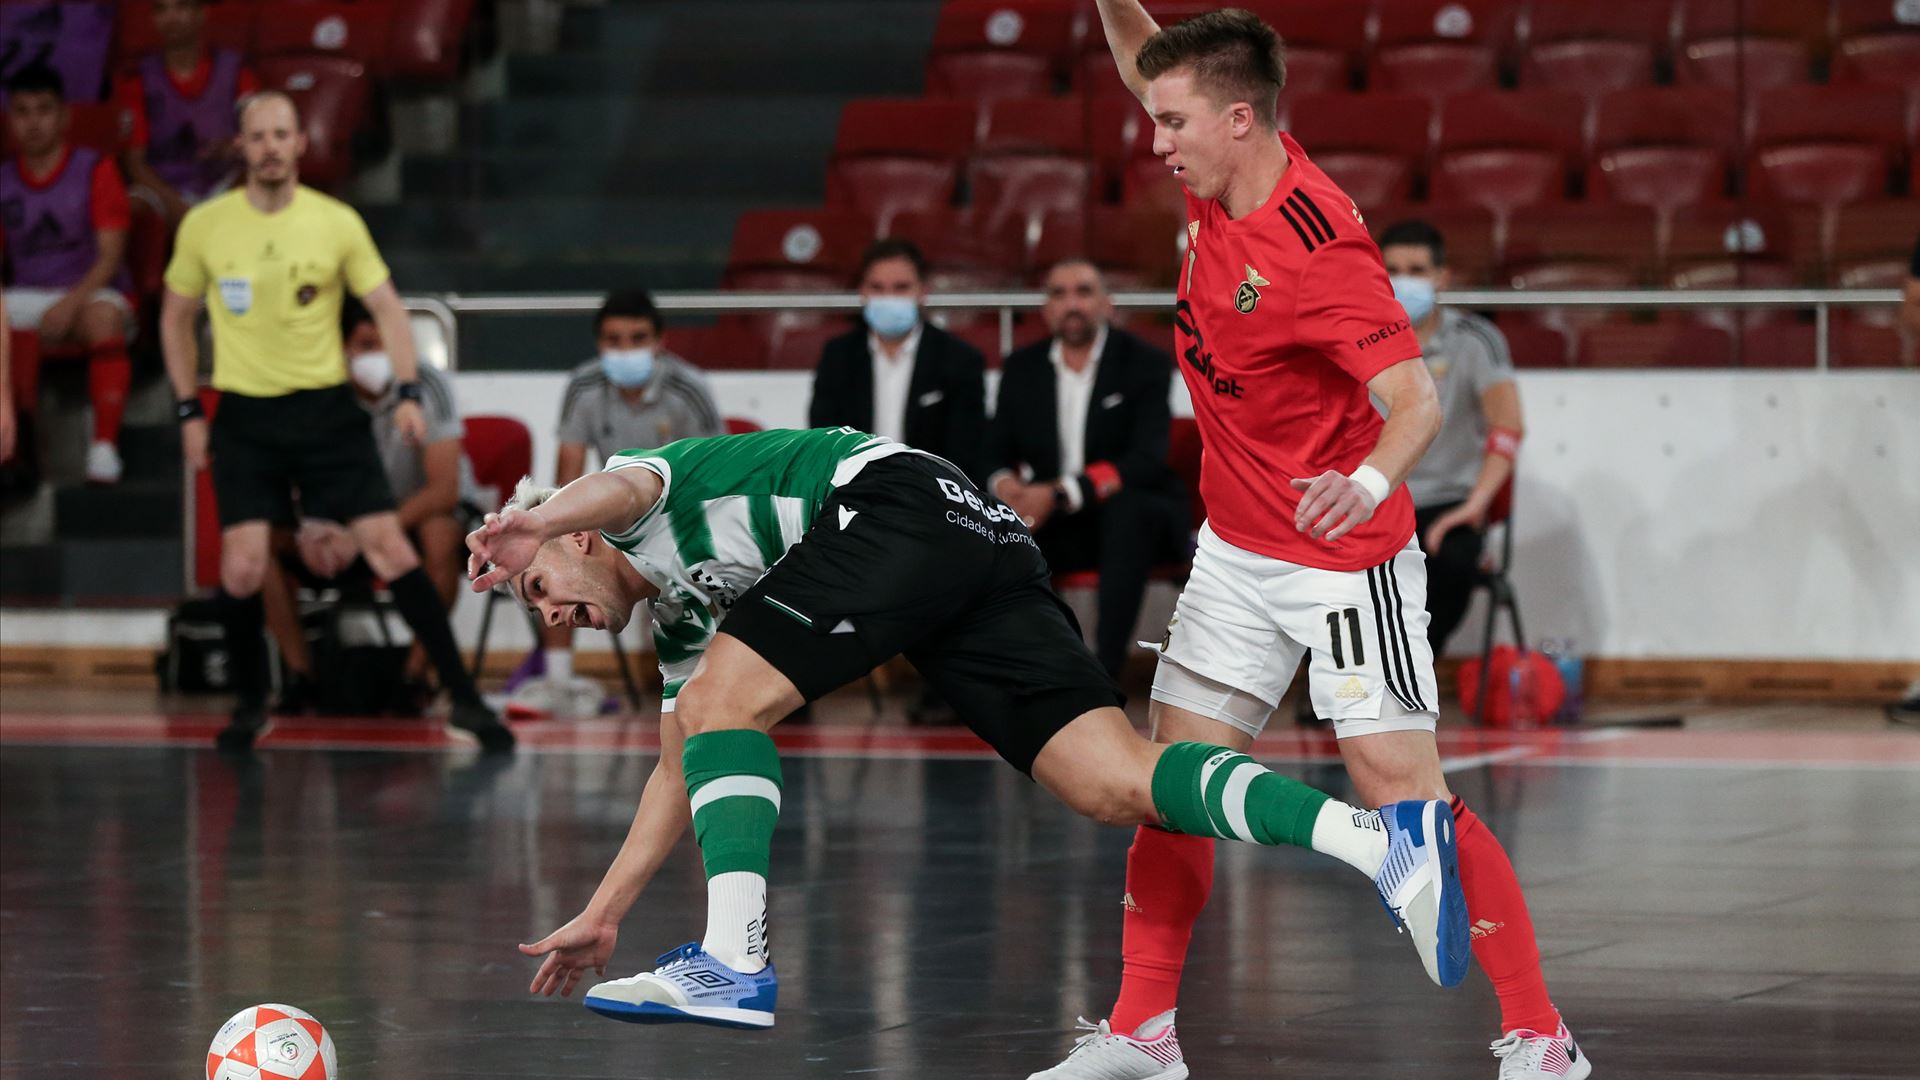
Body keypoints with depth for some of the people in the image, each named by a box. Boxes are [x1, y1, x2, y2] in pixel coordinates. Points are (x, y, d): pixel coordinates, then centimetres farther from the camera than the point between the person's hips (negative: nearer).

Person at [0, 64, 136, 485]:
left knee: (103, 317, -39)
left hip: (91, 295, -4)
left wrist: (70, 303, -23)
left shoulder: (94, 170, 0)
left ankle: (105, 445, -40)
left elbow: (110, 255, -7)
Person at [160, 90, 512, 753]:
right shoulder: (204, 226, -1)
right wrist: (189, 411, 8)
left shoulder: (337, 222, -2)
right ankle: (250, 703, 13)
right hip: (246, 418, 0)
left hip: (327, 411, 0)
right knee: (242, 569, -12)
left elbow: (387, 307, 3)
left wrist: (408, 391, -10)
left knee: (393, 552, -7)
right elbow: (176, 317, 12)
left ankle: (463, 698, 2)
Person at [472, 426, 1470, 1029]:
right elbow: (683, 774, 40)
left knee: (720, 702, -9)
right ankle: (1383, 838, -27)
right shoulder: (682, 619, 36)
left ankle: (735, 964, -18)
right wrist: (602, 915, 41)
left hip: (902, 502, -9)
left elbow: (622, 487, -12)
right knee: (1114, 784, -10)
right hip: (987, 549, 9)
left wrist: (528, 524, -30)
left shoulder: (641, 491, 14)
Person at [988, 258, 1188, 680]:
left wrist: (1059, 495, -29)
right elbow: (997, 452, 12)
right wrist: (1004, 481, -16)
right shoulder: (1023, 368, 11)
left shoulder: (1146, 364, -4)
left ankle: (1103, 674, -43)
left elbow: (1146, 460, -16)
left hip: (1132, 518, -3)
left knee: (1130, 511, -39)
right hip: (1053, 524, 4)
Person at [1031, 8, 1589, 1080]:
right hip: (1236, 550, 8)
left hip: (1344, 559, -8)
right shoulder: (1222, 181, -2)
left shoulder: (1319, 247, -25)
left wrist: (1367, 483, -50)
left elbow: (1418, 400, -31)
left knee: (1404, 788, -11)